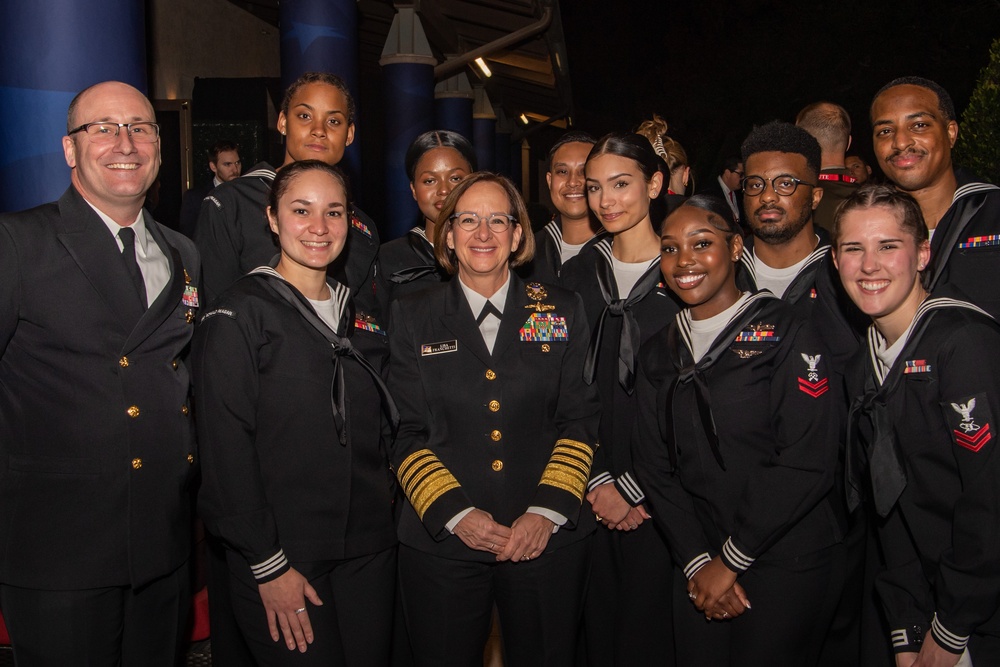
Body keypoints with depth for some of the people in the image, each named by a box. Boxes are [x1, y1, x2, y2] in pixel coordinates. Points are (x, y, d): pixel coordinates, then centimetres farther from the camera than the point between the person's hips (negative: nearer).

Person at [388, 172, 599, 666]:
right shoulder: (412, 318, 3)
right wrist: (455, 513, -11)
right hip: (442, 543, 0)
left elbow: (581, 420, 2)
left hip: (548, 542, 1)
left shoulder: (562, 312, 4)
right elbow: (405, 432, 0)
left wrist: (548, 512, -9)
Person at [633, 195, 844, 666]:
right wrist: (696, 561, -8)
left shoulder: (784, 334, -8)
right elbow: (654, 465, 3)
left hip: (787, 564, -4)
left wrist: (731, 559, -13)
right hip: (696, 567, 4)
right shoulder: (659, 352, 7)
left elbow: (808, 465, -15)